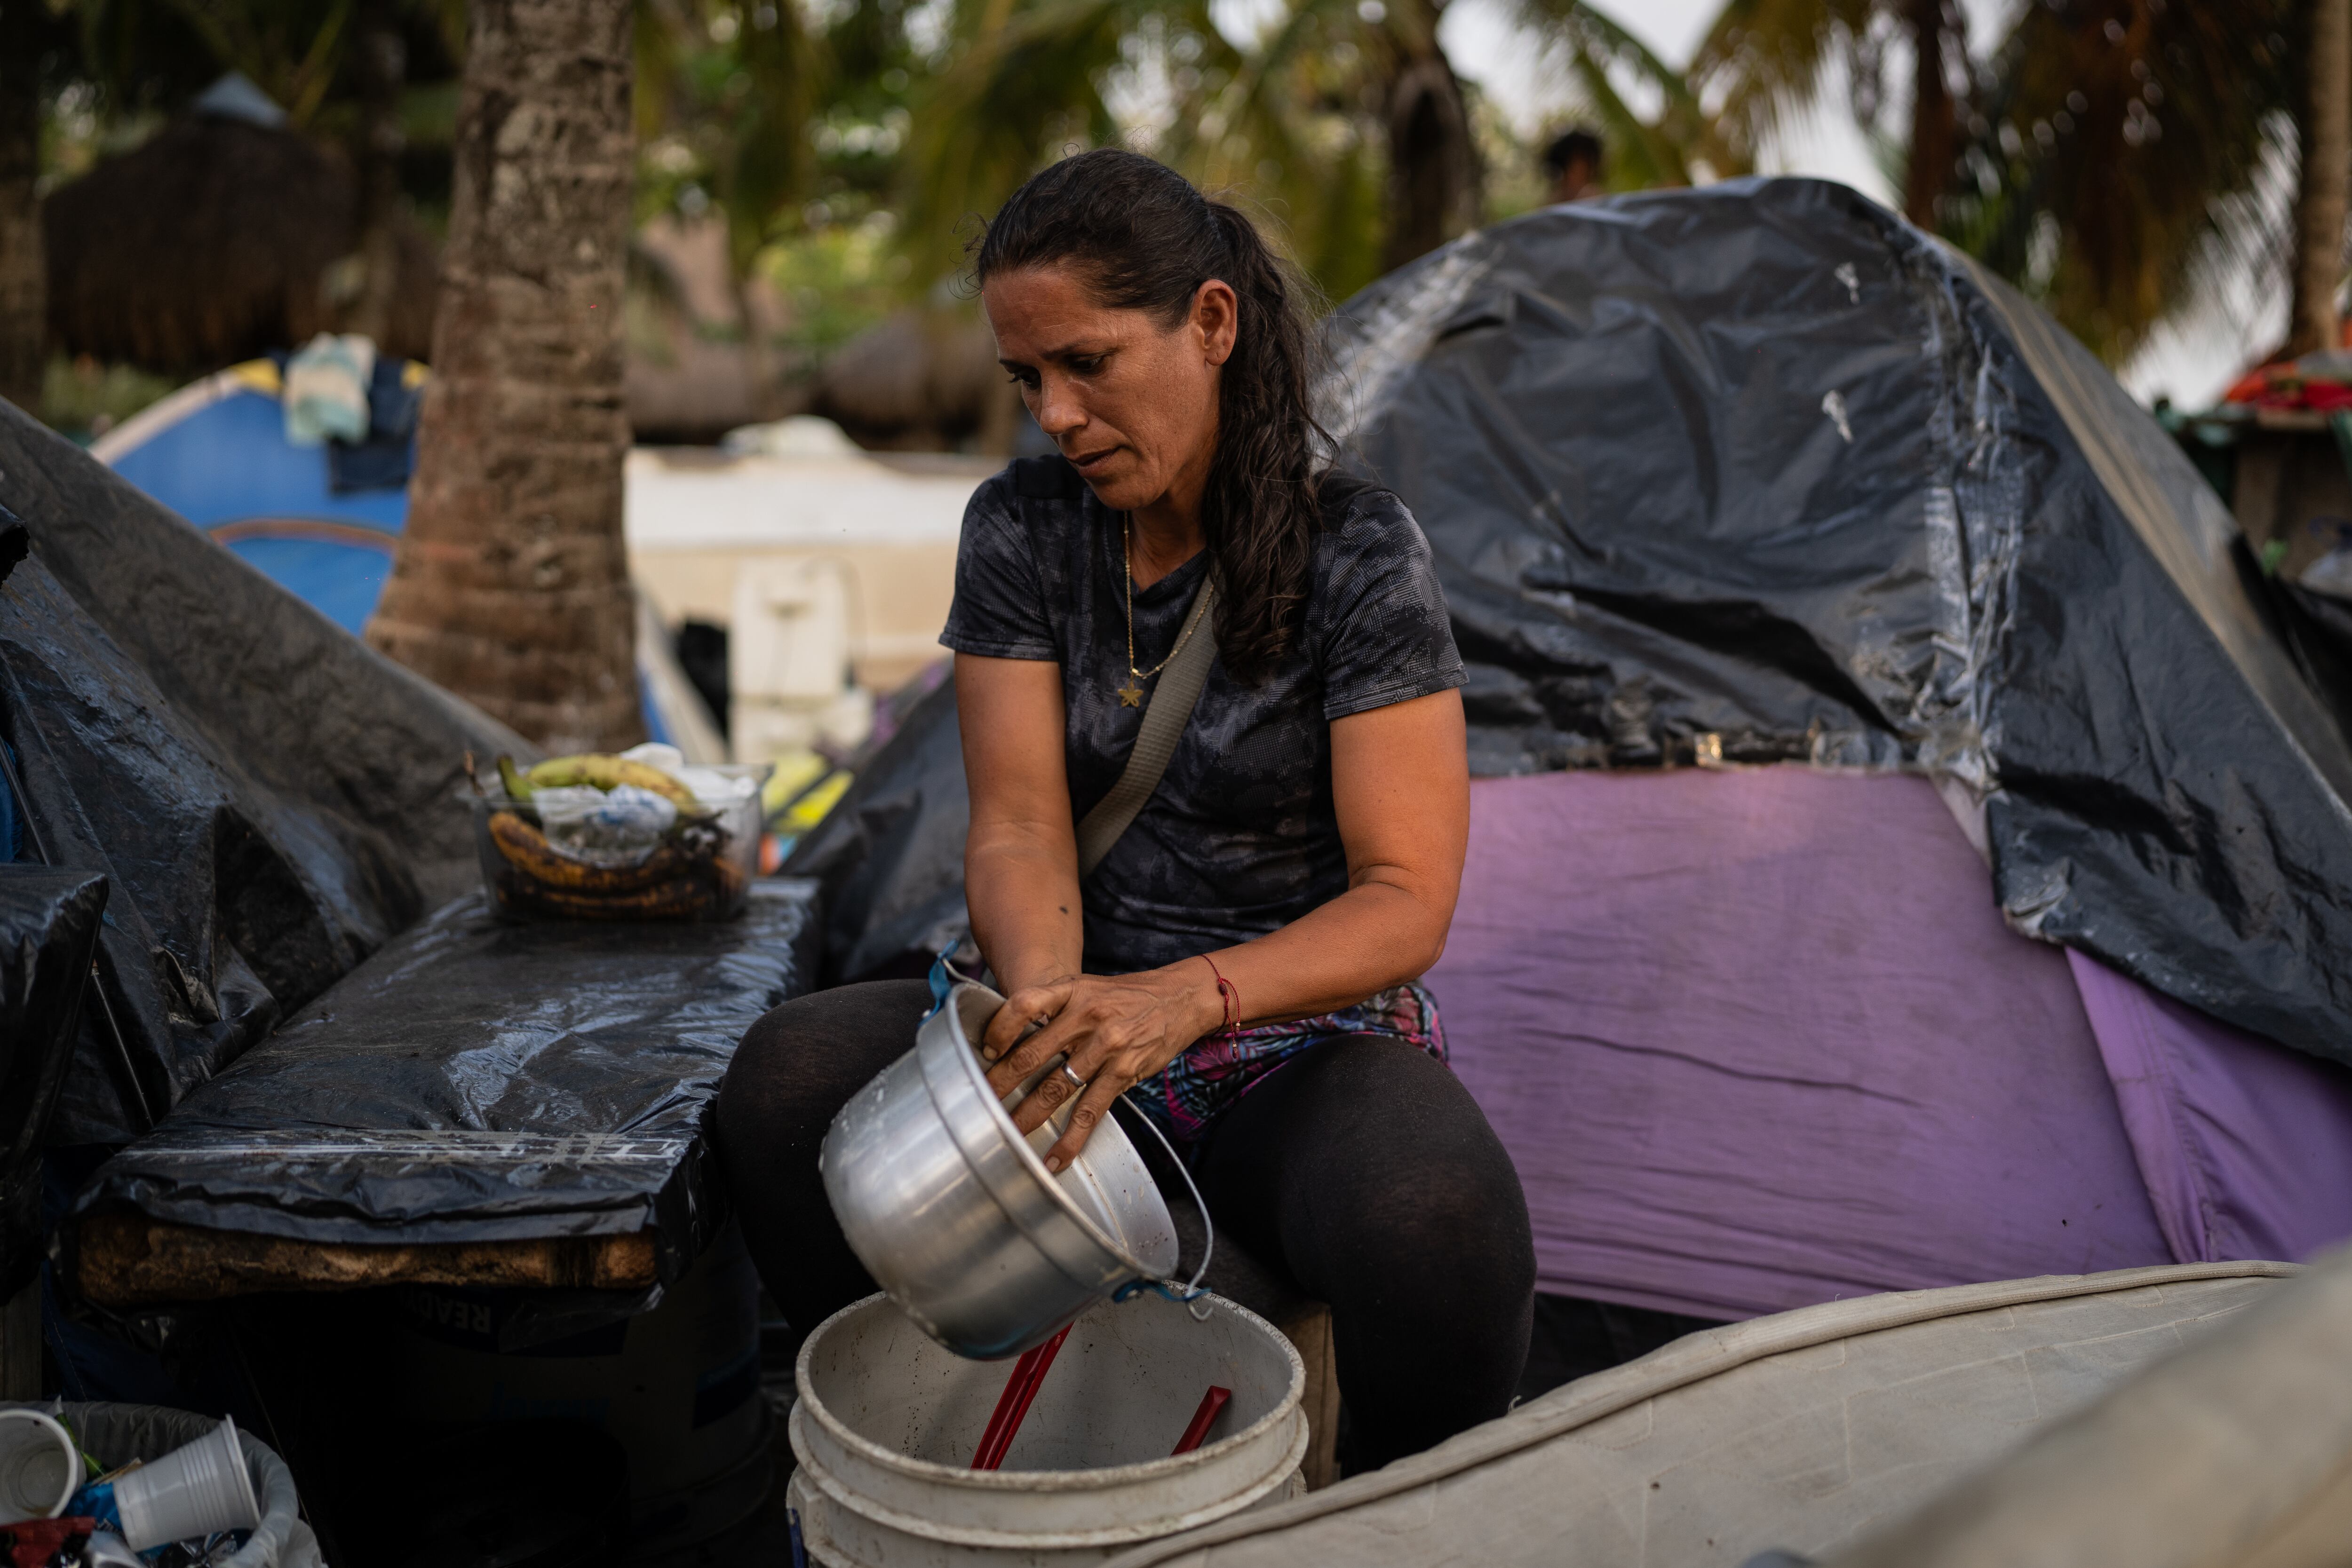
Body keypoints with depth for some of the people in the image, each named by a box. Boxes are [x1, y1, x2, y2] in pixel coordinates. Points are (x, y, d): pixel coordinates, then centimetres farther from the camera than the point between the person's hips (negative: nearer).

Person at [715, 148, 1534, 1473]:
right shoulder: (1020, 528, 1)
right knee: (791, 1081, -24)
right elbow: (1020, 831, -6)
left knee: (1435, 1227, -36)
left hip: (1307, 1035, -3)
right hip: (1090, 1018, 4)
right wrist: (1045, 1004, -29)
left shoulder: (1360, 552, -11)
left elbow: (1407, 901, -16)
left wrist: (1190, 997, -35)